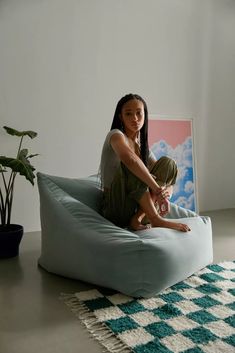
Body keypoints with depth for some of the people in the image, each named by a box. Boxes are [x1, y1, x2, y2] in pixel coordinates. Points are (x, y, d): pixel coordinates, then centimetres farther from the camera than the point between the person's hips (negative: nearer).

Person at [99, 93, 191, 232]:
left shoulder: (143, 146, 12)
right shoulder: (116, 135, -10)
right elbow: (129, 159, -35)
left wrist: (165, 192, -18)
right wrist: (156, 188, -33)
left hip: (138, 207, 7)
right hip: (117, 208, -6)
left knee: (168, 163, -5)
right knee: (132, 169, -28)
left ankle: (139, 217, -17)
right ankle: (155, 218, -22)